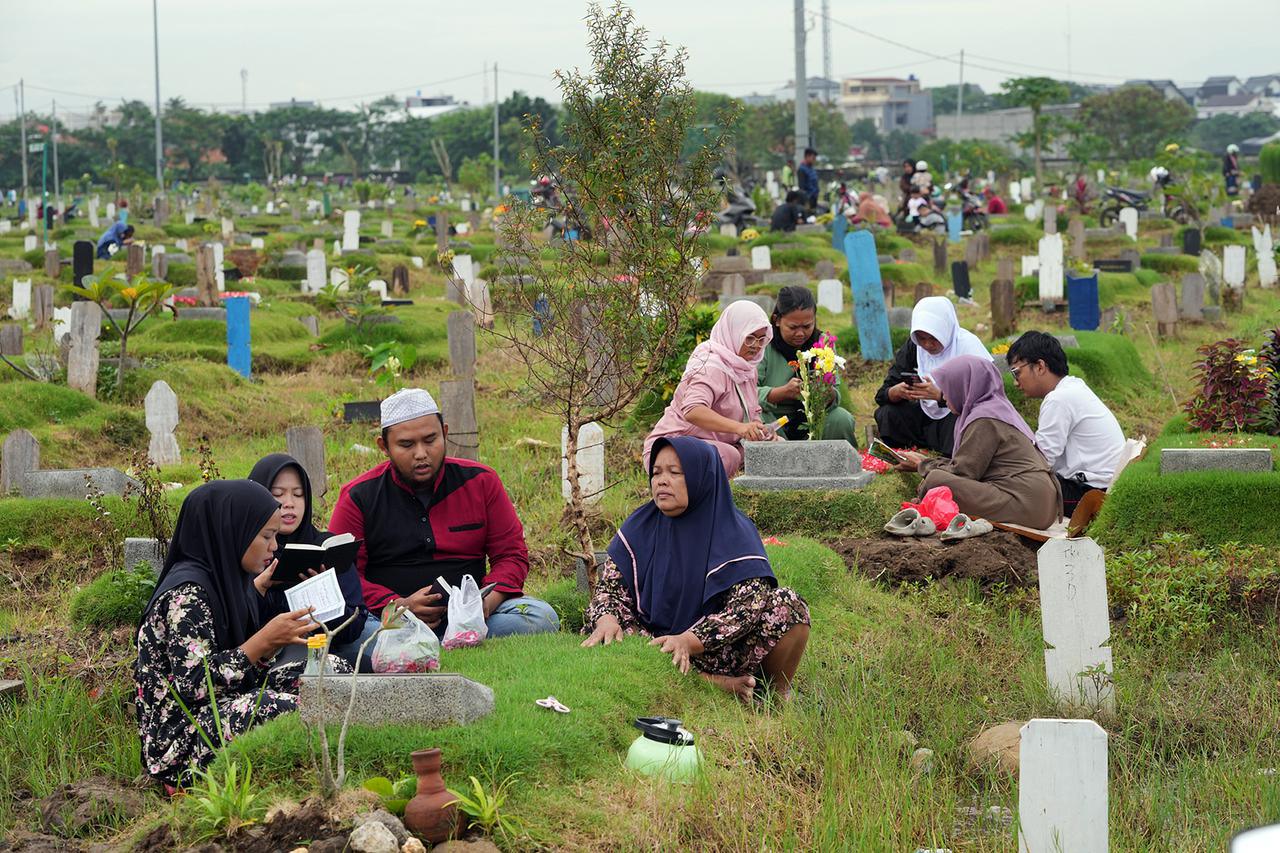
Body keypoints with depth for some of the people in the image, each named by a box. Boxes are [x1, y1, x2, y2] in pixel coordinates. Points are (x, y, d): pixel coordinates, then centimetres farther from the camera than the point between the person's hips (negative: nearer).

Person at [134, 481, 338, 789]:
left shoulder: (221, 580, 13)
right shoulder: (186, 593, -16)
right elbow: (192, 685, -23)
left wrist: (271, 645, 0)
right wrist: (264, 641, -21)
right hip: (180, 738, -10)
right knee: (288, 711, -33)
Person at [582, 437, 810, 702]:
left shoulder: (734, 533, -8)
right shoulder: (640, 528, 4)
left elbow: (750, 604, -19)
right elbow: (610, 584, 2)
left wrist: (689, 640, -32)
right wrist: (607, 619, -23)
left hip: (725, 650, -3)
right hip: (659, 645, 3)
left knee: (787, 606, -27)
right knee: (601, 636, -26)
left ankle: (780, 694, -4)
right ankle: (716, 684, -27)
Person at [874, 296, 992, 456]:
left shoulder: (968, 344, -13)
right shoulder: (913, 347, 2)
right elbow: (882, 395, -1)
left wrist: (939, 395, -33)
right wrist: (898, 392, -25)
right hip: (929, 416, 5)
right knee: (887, 414, -16)